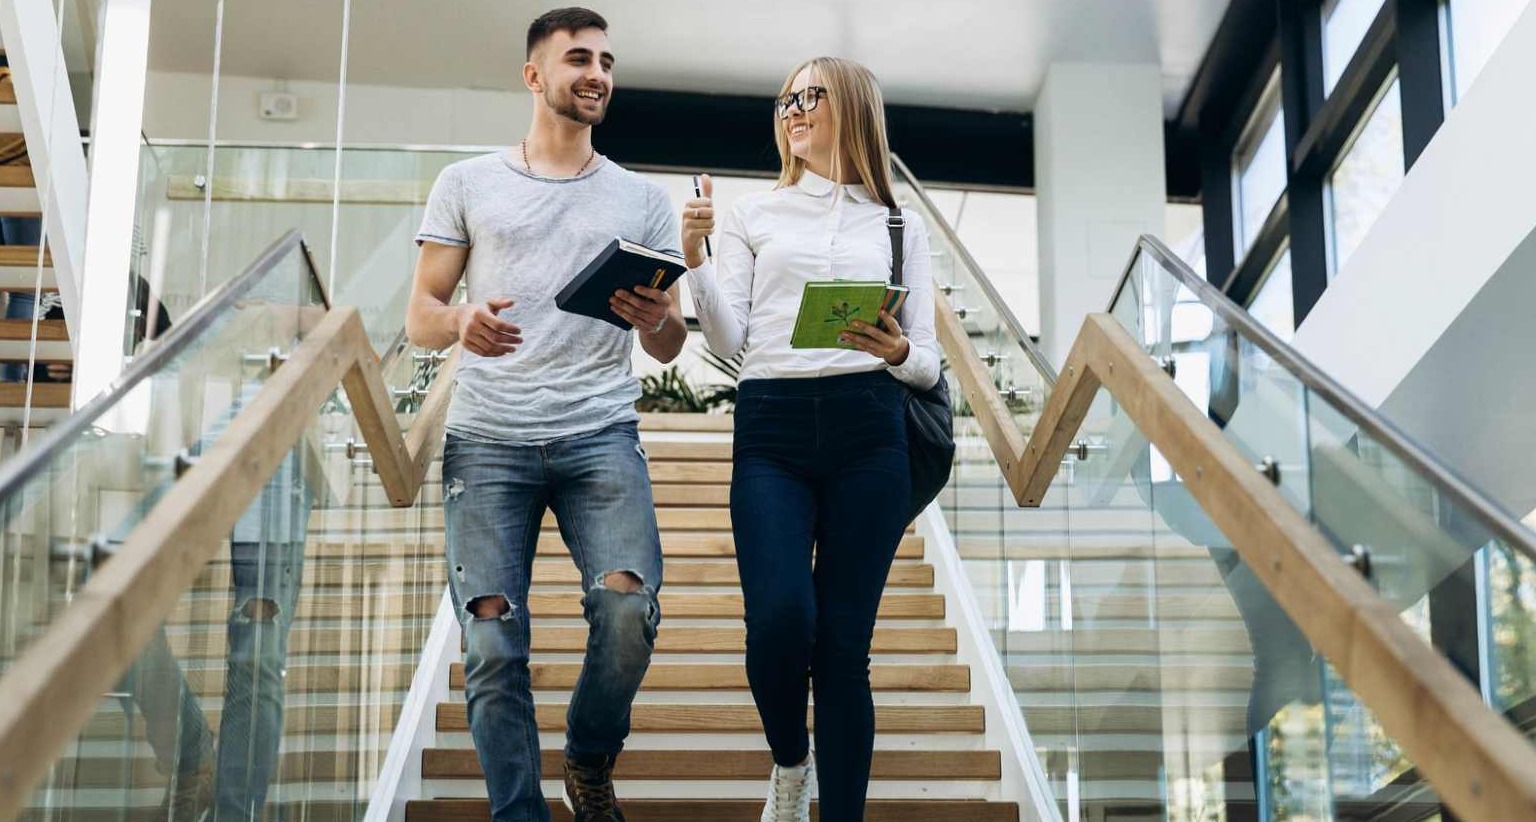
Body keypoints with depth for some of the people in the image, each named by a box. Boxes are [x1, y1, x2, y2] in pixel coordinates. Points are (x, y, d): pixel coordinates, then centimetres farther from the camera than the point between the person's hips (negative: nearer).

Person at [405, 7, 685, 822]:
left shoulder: (642, 199, 15)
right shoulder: (467, 183, 12)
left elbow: (668, 348, 12)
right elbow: (419, 316, 8)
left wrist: (658, 320, -13)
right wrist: (460, 324, -16)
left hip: (600, 435, 1)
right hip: (487, 440, 0)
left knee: (629, 609, -18)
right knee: (493, 641, -8)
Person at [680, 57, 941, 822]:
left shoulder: (899, 226, 15)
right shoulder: (752, 214, 14)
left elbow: (928, 364, 11)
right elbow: (728, 341, 5)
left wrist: (900, 352, -11)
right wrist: (696, 259, -8)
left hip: (868, 434, 1)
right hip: (771, 426, 0)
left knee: (843, 642, -3)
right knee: (780, 621, -18)